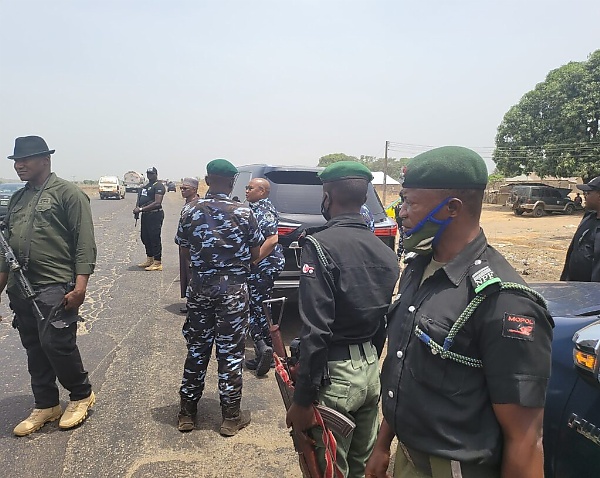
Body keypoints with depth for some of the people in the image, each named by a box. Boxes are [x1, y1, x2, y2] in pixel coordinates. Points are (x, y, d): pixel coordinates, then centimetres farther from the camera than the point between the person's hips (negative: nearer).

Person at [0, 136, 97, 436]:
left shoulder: (67, 193, -5)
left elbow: (84, 242, -11)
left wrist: (80, 284, -18)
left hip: (56, 287, -7)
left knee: (56, 343, -8)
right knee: (34, 349, 12)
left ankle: (81, 395, 15)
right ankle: (46, 406, 26)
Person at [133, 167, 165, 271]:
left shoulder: (159, 186, -10)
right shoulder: (145, 186, 20)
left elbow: (157, 203, -20)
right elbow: (140, 199, 25)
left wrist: (141, 209, -20)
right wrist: (137, 208, 2)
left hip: (155, 215, -10)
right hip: (145, 215, 10)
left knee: (155, 238, -6)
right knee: (145, 237, 15)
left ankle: (157, 263, -1)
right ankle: (149, 259, 27)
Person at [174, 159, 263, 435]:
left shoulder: (191, 211, -2)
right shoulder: (243, 213, -9)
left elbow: (185, 249, 3)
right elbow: (255, 255, -4)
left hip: (200, 286, 3)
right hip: (233, 288, -2)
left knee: (196, 350, 15)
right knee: (231, 352, 8)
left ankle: (187, 413, 27)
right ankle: (231, 417, 19)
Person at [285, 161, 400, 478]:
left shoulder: (320, 245, -18)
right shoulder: (384, 251, 4)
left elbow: (315, 331, -22)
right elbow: (384, 322, 10)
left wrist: (302, 401, -15)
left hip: (333, 373, -7)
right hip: (371, 369, 7)